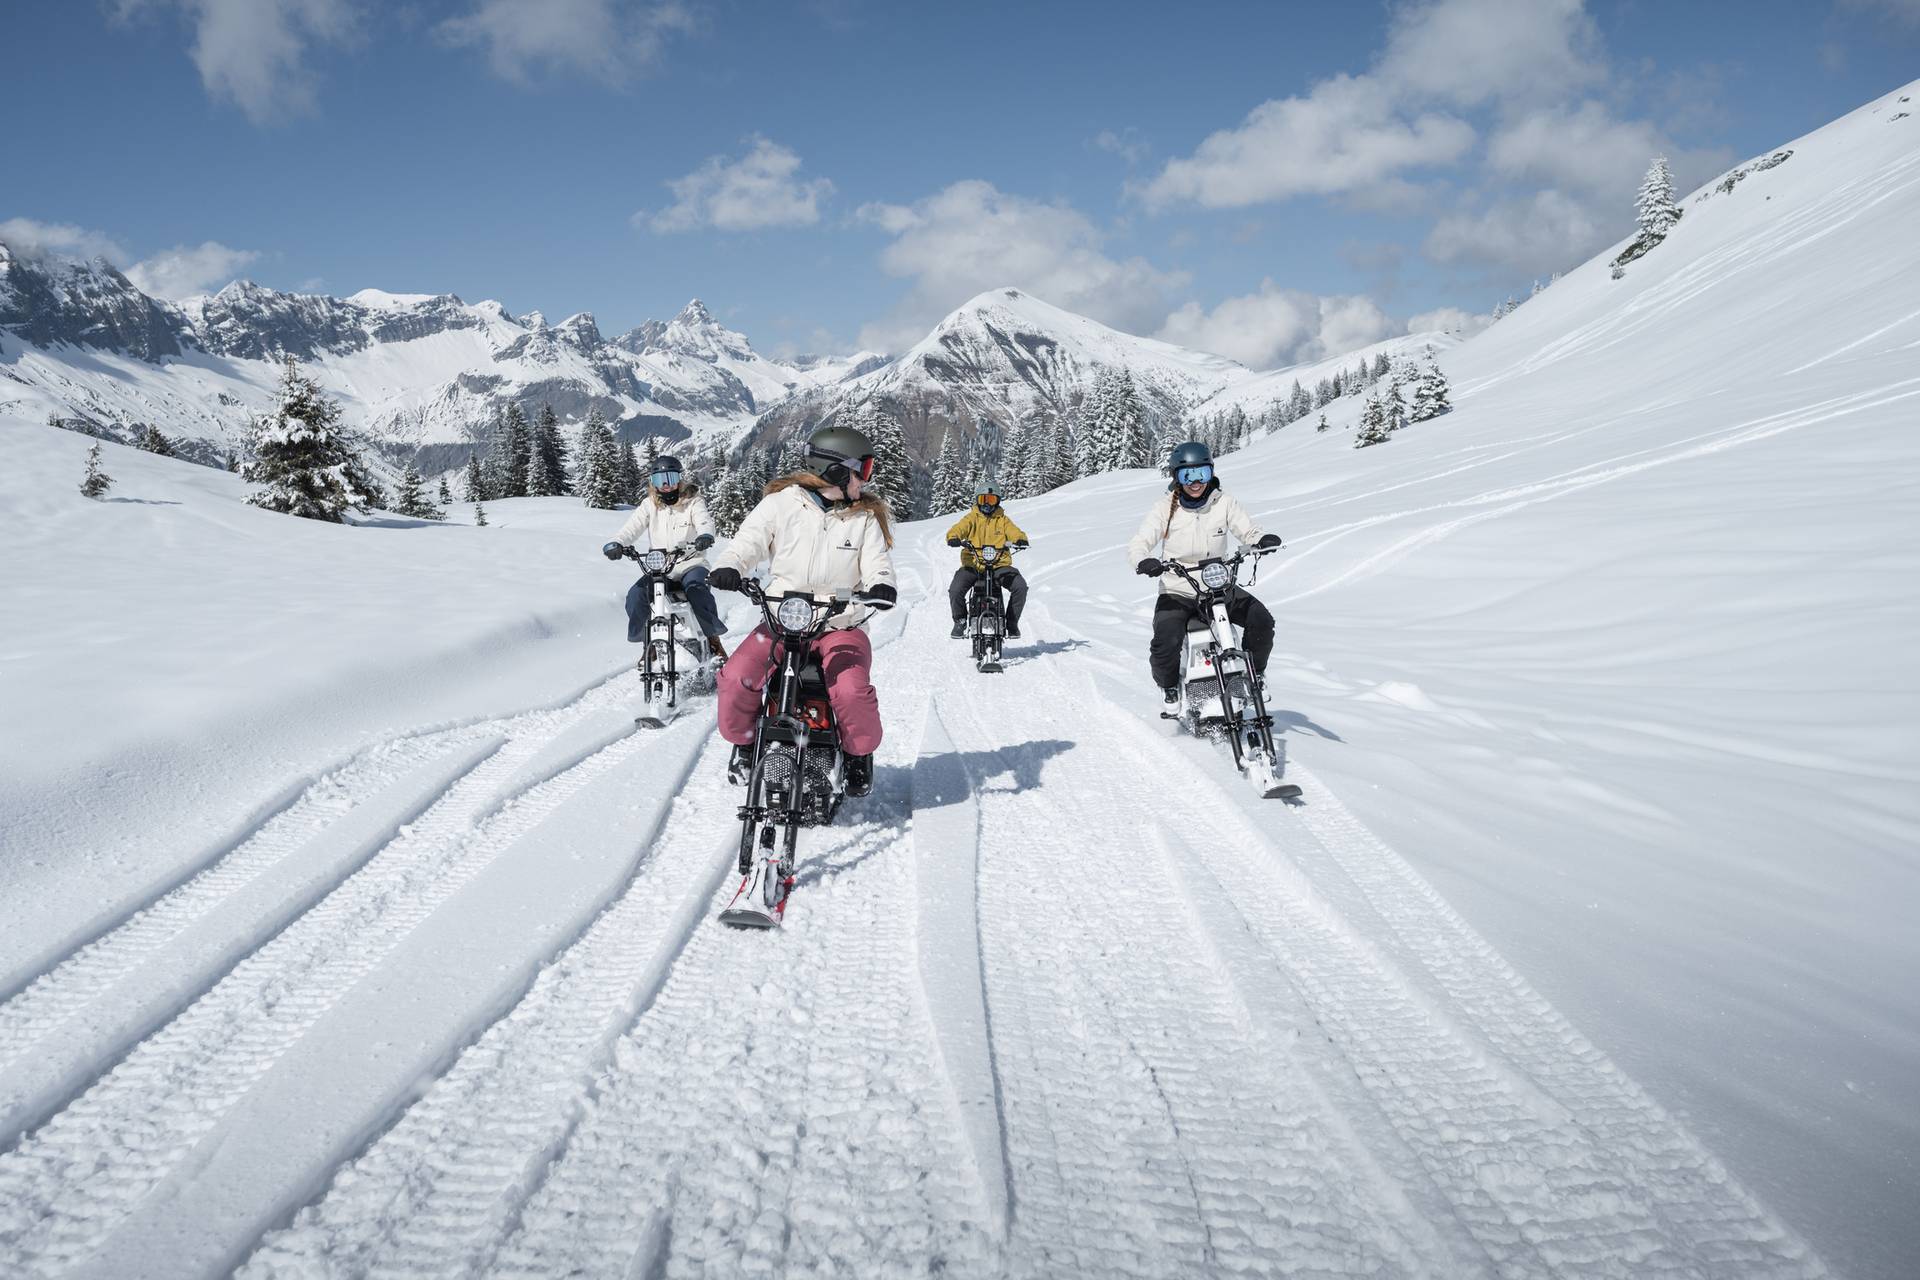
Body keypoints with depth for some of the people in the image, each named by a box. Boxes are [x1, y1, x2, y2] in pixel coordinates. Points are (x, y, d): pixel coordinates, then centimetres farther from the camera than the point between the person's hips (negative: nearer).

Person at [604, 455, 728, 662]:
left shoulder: (693, 502, 5)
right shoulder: (649, 505, 12)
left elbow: (704, 521, -14)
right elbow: (632, 527, -1)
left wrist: (705, 536, -39)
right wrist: (616, 544, -22)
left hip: (691, 564, -3)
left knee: (696, 589, -35)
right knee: (636, 595, -21)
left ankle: (713, 638, -19)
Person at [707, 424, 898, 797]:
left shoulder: (865, 518, 7)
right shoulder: (780, 503, 1)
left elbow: (876, 562, 0)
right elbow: (748, 541, -4)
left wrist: (881, 585, -25)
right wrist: (728, 567, -26)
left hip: (841, 625, 0)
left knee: (853, 691, -26)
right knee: (736, 678, -22)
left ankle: (859, 755, 6)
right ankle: (744, 744, 8)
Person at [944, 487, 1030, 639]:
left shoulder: (1003, 519, 13)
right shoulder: (971, 518, 9)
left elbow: (1013, 531, -3)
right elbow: (959, 528, -8)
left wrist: (1021, 539, -27)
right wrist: (954, 537, -31)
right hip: (972, 565, -1)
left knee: (1020, 586, -22)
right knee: (955, 590, -24)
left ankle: (1012, 622, -2)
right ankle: (960, 621, 5)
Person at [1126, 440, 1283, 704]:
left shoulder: (1224, 502, 2)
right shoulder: (1165, 509, -4)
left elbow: (1248, 532, 0)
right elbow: (1137, 545, -11)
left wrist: (1262, 540, -24)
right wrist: (1144, 562, -34)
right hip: (1176, 592, -2)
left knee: (1262, 621, -18)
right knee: (1166, 644, -26)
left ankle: (1254, 672, 11)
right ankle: (1168, 684, 8)